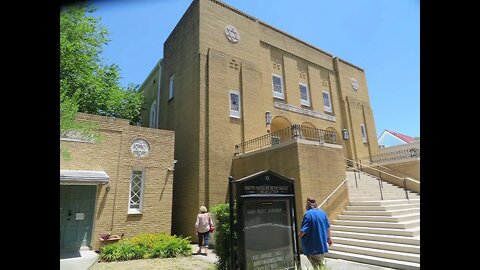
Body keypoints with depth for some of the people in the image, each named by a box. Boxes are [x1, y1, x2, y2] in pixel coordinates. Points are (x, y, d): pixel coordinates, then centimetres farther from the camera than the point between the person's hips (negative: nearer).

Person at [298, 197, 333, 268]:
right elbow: (328, 226, 10)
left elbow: (304, 230, -22)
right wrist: (329, 238, 21)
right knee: (322, 264, 21)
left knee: (317, 266, 4)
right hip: (322, 243, 8)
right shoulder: (322, 212, 3)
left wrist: (297, 237, -6)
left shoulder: (308, 214, -20)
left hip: (314, 246, -8)